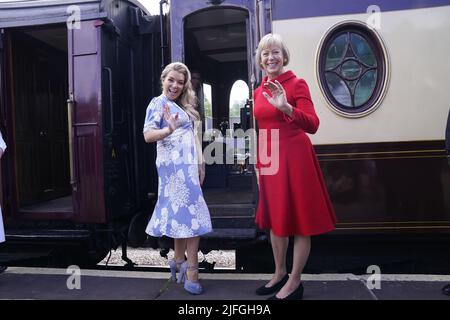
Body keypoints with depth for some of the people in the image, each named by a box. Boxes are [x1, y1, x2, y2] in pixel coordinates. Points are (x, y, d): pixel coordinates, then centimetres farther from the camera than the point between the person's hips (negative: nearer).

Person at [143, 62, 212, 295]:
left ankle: (179, 263, 22)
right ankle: (191, 273, -4)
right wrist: (168, 129, -33)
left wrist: (200, 163, 15)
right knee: (192, 214, -11)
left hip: (186, 165, 8)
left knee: (179, 214, 11)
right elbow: (148, 135, -15)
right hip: (174, 166, -8)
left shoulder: (182, 106, 20)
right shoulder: (158, 103, -5)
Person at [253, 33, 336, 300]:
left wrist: (286, 108, -36)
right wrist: (258, 163, 15)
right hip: (269, 159, 7)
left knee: (298, 219, 2)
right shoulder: (259, 91, 11)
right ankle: (280, 273, 32)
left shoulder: (297, 84, -8)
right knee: (275, 218, 15)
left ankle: (295, 282, 17)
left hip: (294, 157, -7)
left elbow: (313, 125, -20)